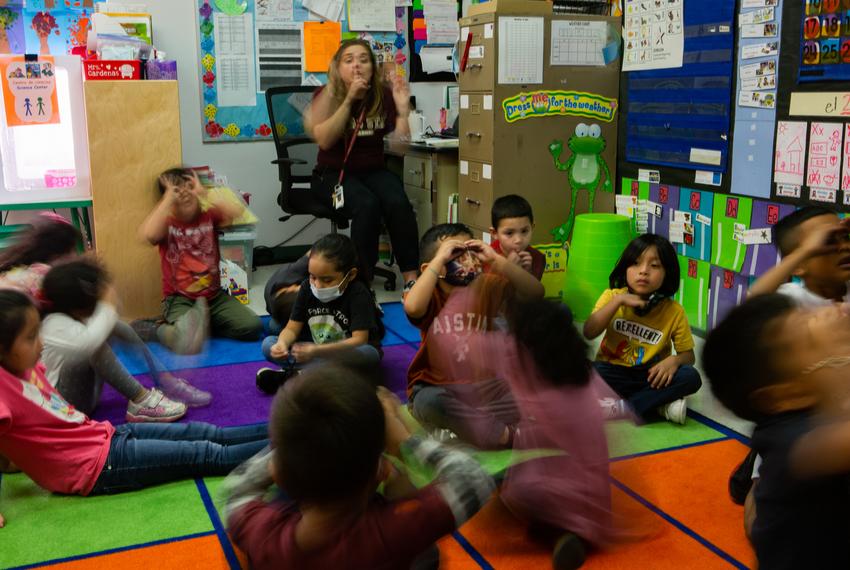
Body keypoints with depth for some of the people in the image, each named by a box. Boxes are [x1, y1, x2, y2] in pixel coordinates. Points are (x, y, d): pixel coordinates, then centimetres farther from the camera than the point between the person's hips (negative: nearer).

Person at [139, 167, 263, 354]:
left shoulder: (209, 216, 3)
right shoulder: (166, 223, -3)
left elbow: (237, 212, -17)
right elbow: (149, 235, -28)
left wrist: (204, 192, -16)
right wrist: (169, 197, -20)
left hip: (214, 296, 4)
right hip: (179, 299, -4)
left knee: (253, 326, -14)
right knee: (188, 343, -32)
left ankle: (204, 323, 8)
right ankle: (160, 331, 1)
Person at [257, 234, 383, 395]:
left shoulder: (358, 294, -21)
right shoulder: (307, 287, -6)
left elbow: (359, 340, -29)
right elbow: (292, 328, -5)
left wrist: (316, 351, -40)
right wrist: (282, 344, -30)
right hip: (316, 352, 4)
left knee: (367, 353, -39)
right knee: (268, 344, -13)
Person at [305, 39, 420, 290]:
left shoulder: (384, 95, 2)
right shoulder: (326, 95, -3)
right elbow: (324, 140, -20)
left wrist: (403, 109, -18)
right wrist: (349, 99, -24)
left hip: (374, 171, 2)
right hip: (334, 173, -2)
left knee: (399, 203, -29)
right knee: (367, 205, -33)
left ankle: (411, 277, -24)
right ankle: (363, 279, -25)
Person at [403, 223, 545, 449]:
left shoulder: (487, 286, 2)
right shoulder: (430, 295, -7)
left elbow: (535, 292, -9)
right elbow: (413, 307, -33)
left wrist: (496, 259, -17)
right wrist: (439, 259, -27)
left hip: (484, 384, 3)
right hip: (437, 387, -3)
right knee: (428, 403, -37)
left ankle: (460, 421, -18)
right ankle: (508, 435, -21)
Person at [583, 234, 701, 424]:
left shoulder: (674, 312, -6)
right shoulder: (613, 296, -5)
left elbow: (688, 354, 2)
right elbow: (589, 333, -18)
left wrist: (674, 360, -22)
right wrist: (618, 300, -24)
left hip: (650, 376, 1)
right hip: (615, 373, -1)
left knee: (691, 377, -25)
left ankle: (623, 408, -25)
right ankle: (660, 406, -22)